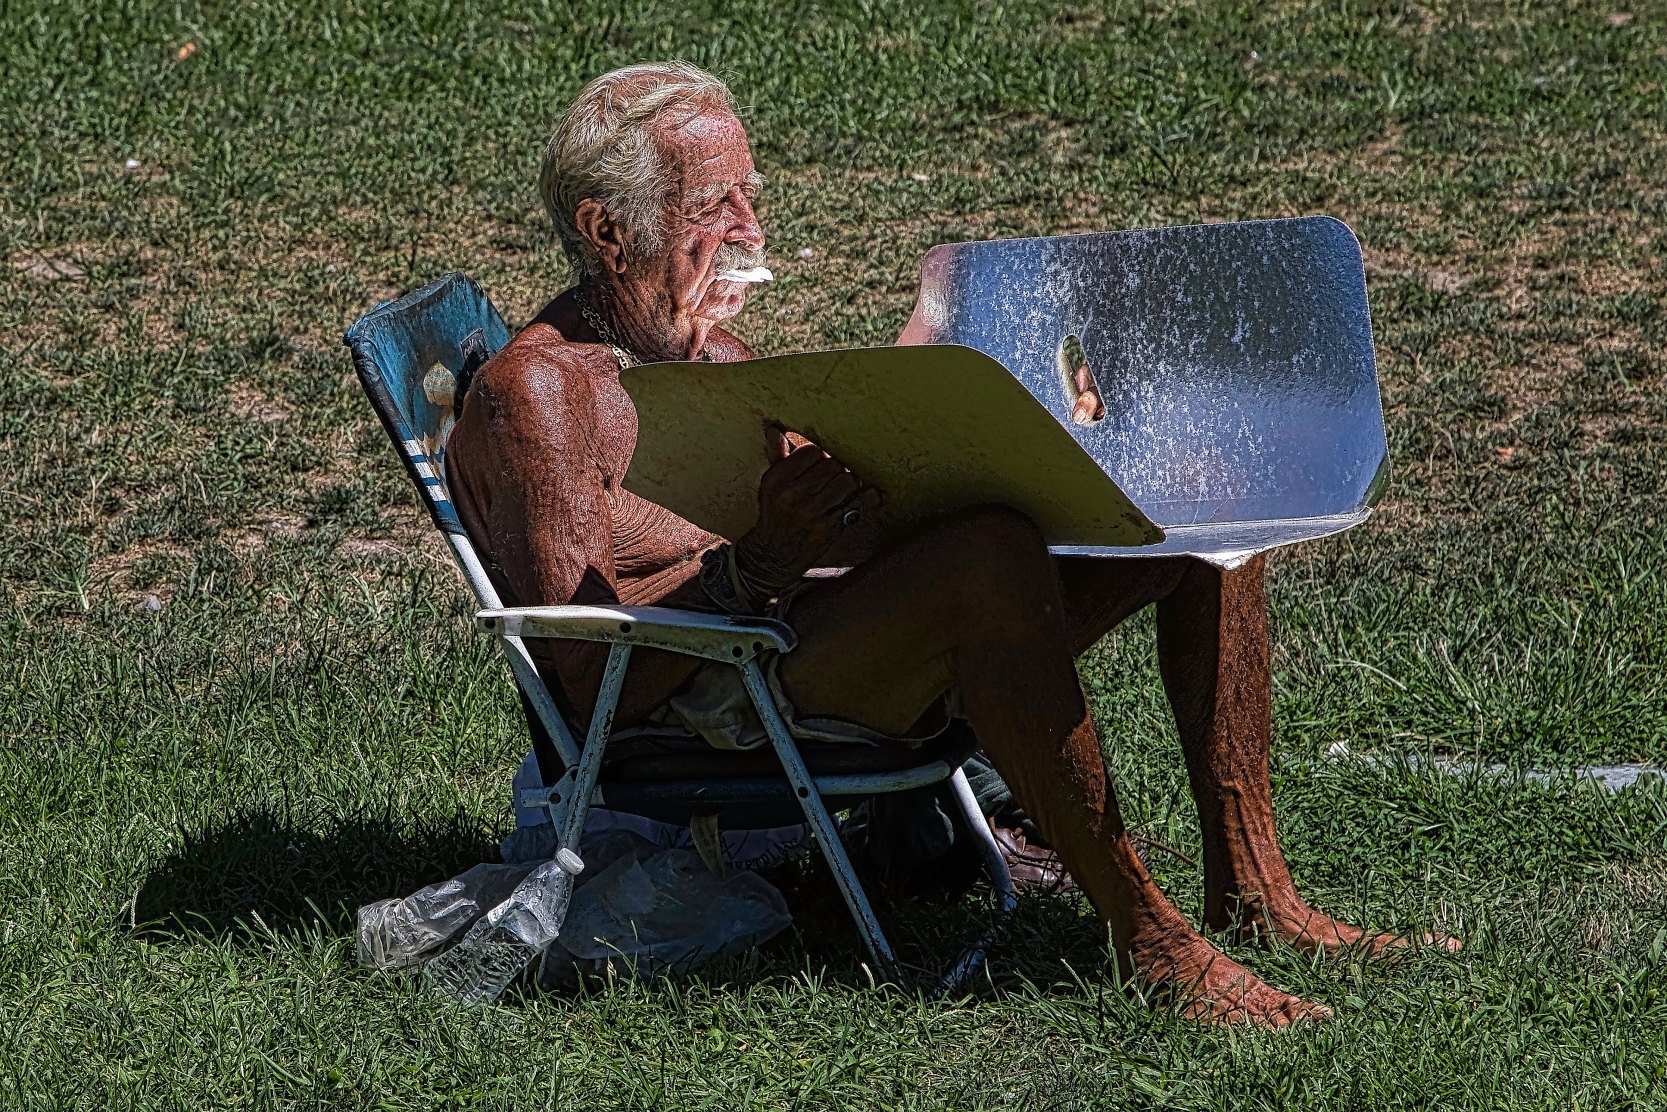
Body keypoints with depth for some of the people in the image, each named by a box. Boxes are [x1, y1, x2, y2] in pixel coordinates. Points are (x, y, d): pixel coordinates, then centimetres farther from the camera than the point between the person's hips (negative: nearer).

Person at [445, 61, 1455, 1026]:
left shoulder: (711, 352, 26)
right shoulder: (536, 389, -4)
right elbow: (581, 670, -13)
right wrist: (756, 564, -26)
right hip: (717, 701, -10)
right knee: (992, 553, -38)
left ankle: (1251, 890, -4)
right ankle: (1145, 935, -32)